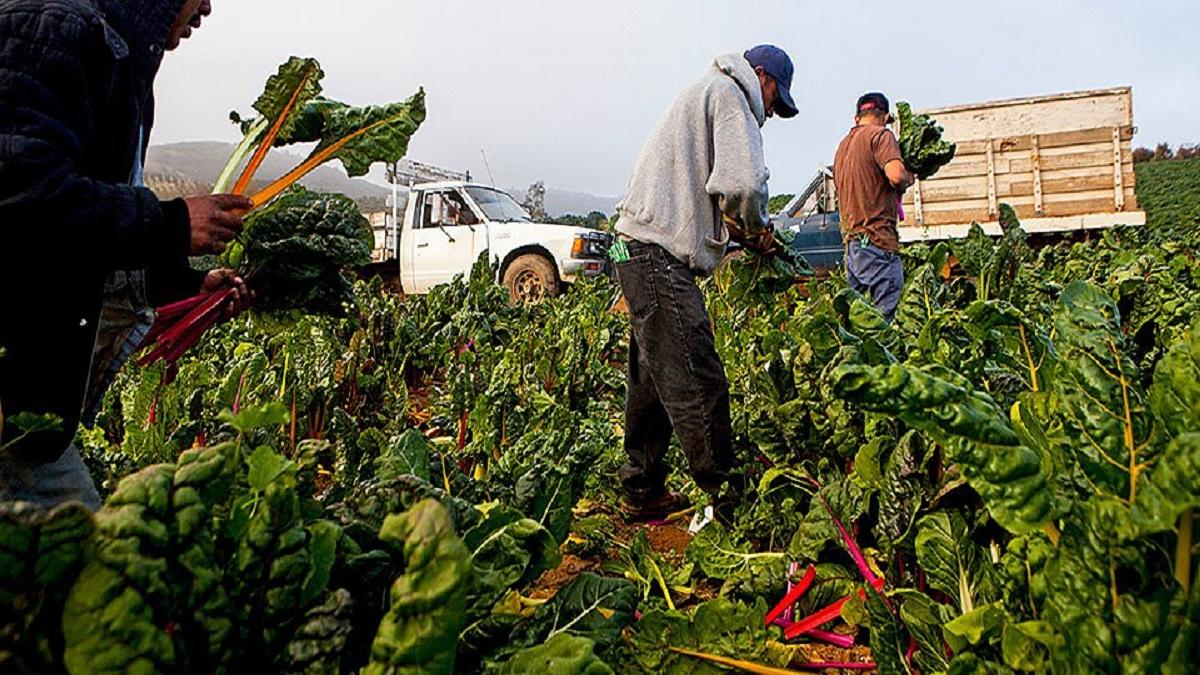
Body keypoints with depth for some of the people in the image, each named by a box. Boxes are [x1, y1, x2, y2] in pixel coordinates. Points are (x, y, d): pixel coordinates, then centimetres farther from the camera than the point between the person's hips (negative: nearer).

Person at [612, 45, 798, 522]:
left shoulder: (703, 94, 30)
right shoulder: (728, 94, -2)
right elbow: (742, 183, -18)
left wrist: (740, 229, 14)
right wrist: (756, 229, 2)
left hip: (641, 250, 11)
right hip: (658, 254, -11)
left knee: (655, 380, 13)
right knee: (698, 383, -10)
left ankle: (642, 493, 21)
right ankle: (725, 499, -4)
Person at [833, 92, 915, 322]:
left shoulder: (843, 144, 22)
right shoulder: (880, 135, -2)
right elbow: (896, 175, -19)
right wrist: (910, 178, 3)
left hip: (851, 238, 8)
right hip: (877, 237, -8)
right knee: (887, 314, -10)